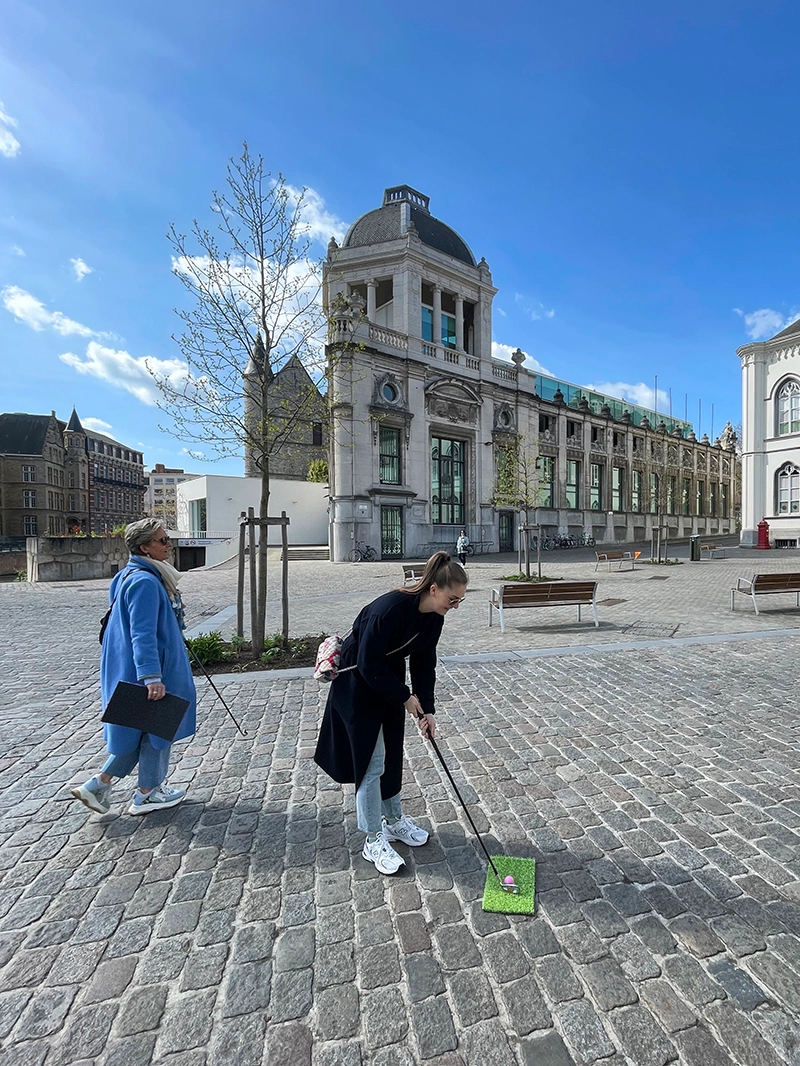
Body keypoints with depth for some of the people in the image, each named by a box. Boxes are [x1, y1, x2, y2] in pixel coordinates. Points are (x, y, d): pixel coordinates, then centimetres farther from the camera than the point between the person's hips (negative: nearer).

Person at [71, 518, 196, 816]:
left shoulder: (134, 575, 9)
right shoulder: (145, 582, -23)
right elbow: (143, 635, -28)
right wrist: (152, 677, -30)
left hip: (130, 669, 10)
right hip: (147, 672, -10)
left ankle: (99, 784, 26)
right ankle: (147, 795, 25)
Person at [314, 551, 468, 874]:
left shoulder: (433, 618, -10)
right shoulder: (390, 608, -35)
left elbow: (423, 664, 0)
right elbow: (368, 665, -28)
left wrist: (426, 709, -5)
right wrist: (406, 697, -19)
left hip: (390, 683, 7)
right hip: (357, 683, -7)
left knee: (392, 756, 18)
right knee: (372, 762, 2)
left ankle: (394, 820, 39)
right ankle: (374, 841, 21)